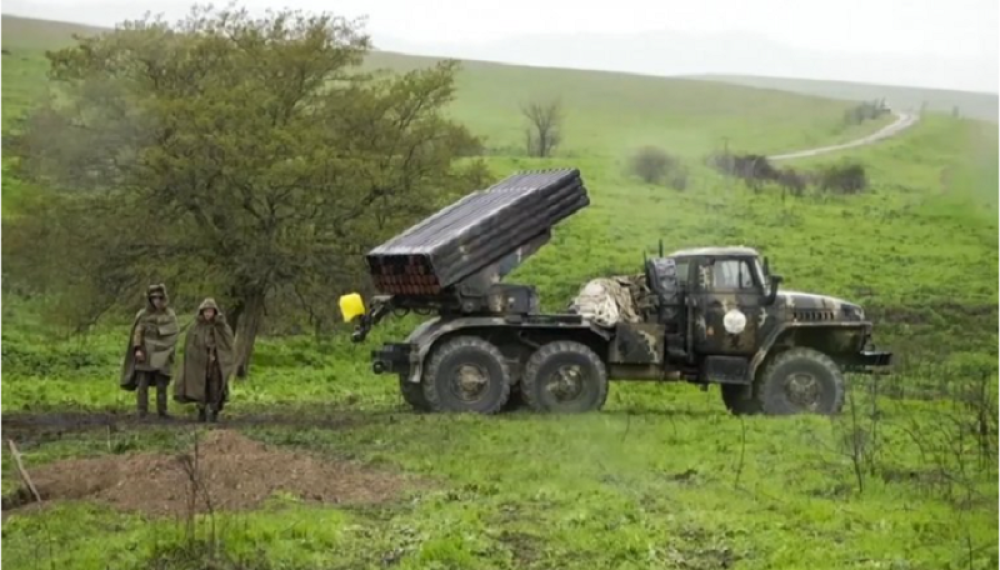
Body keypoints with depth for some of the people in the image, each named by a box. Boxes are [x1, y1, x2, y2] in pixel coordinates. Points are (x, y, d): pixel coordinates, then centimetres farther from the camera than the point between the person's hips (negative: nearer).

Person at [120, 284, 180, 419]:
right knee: (142, 384, -5)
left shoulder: (169, 315, 7)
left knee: (162, 385, -2)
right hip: (145, 354, -1)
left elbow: (174, 333, 6)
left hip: (162, 355, 1)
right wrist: (137, 349, -16)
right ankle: (142, 411, -3)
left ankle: (162, 411, 4)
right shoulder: (143, 315, 3)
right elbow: (137, 333, -3)